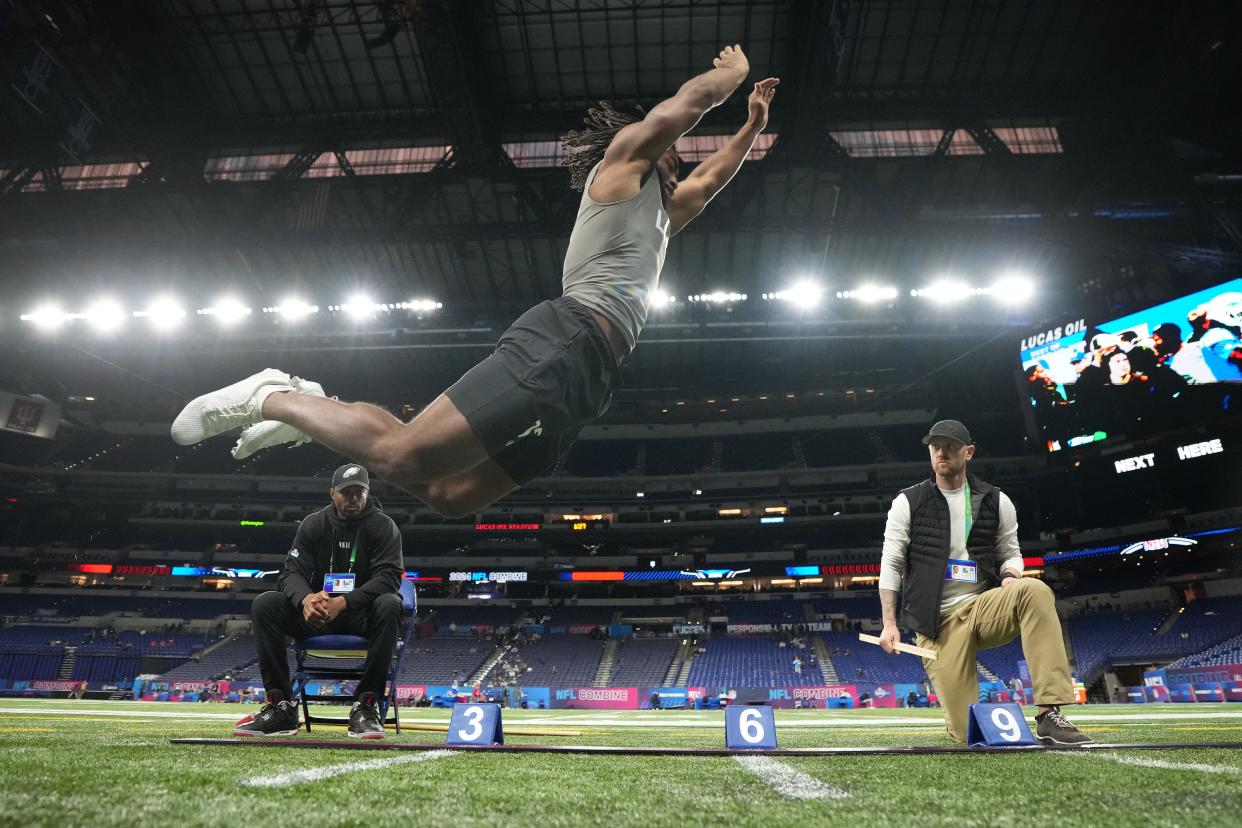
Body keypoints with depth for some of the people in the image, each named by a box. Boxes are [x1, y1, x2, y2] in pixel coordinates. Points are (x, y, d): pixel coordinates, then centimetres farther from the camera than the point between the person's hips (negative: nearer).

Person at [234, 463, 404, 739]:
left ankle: (365, 706, -30)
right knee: (264, 604, -18)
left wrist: (344, 602, -34)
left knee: (389, 605, -36)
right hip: (318, 612, 4)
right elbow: (292, 572, -4)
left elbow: (389, 576, -18)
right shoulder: (313, 524, 4)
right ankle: (281, 708, -19)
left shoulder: (383, 526, -7)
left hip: (362, 615, -3)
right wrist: (306, 598, -29)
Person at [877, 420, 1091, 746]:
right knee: (968, 733, -11)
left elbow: (1010, 553, 17)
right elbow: (891, 564, 1)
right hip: (938, 620, -2)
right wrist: (889, 624, -6)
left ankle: (1049, 716, -31)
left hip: (984, 606, 2)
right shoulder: (908, 502, 3)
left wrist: (1010, 575, -9)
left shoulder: (996, 502, 9)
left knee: (1035, 591, -32)